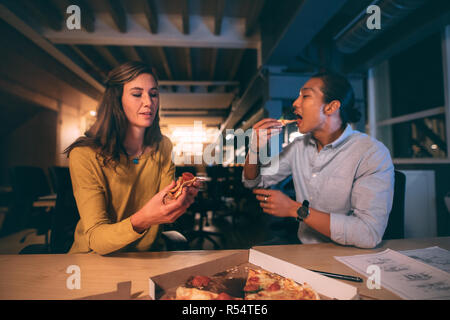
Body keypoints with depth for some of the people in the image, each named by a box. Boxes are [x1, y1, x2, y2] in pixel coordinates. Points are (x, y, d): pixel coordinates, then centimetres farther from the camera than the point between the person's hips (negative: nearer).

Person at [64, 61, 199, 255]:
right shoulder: (84, 155, -17)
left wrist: (180, 200, -24)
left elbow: (164, 215, -2)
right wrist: (141, 221, -40)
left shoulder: (163, 147, -3)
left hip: (149, 257, 3)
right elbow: (96, 240, -20)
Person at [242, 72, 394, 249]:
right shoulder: (298, 146, 3)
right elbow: (253, 182, 8)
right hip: (304, 251, 4)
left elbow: (369, 234, -25)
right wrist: (256, 148, -11)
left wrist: (295, 209, -20)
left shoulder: (372, 153, -15)